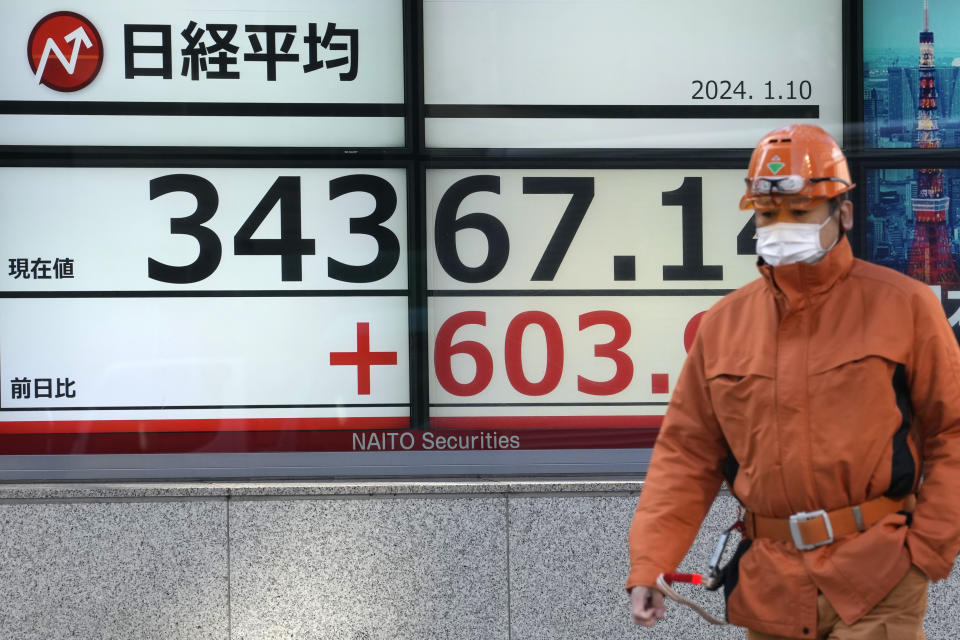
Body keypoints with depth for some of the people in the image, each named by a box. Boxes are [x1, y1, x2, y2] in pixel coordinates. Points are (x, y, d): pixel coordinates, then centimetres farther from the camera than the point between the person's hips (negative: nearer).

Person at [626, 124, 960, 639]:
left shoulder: (902, 305, -2)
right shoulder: (723, 323, 7)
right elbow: (687, 452, 8)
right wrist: (648, 565, -2)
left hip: (874, 580, -4)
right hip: (769, 588, 4)